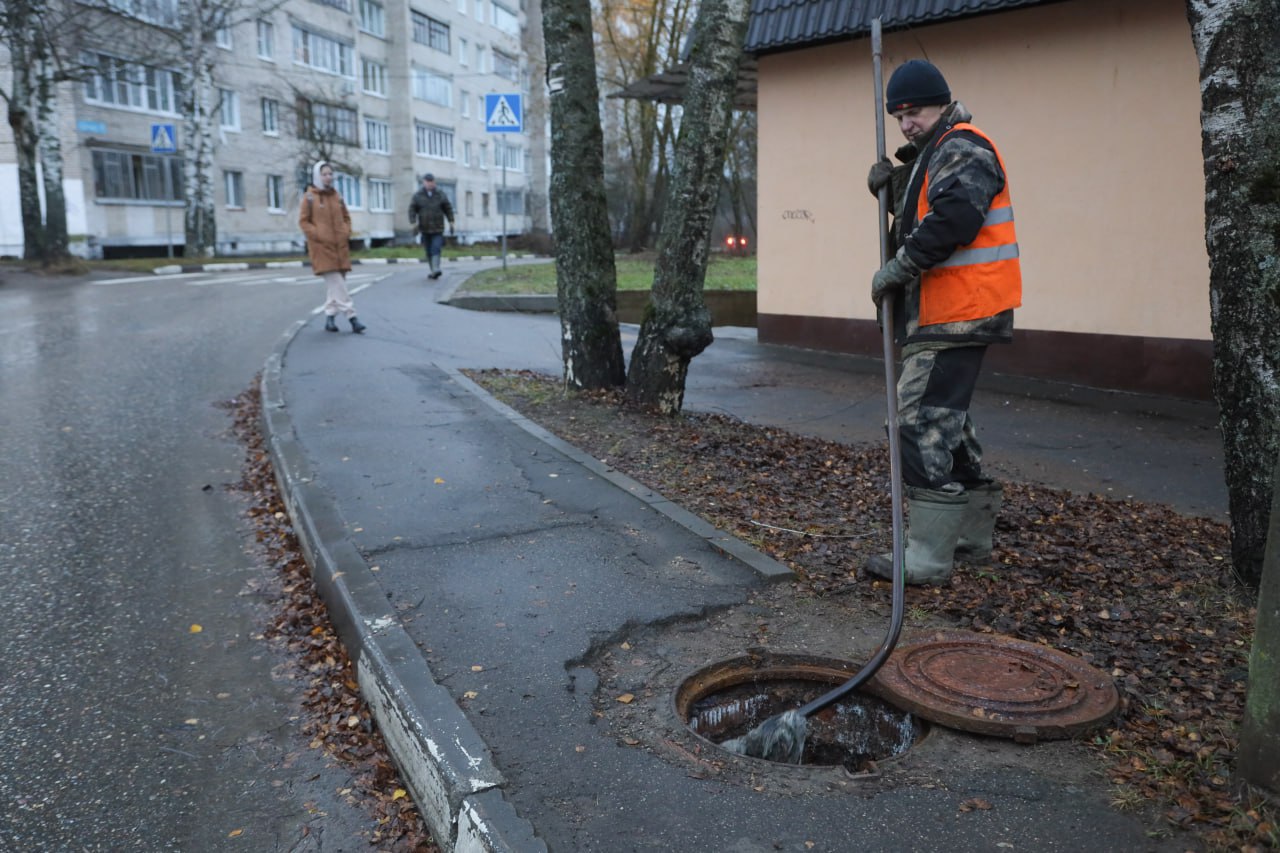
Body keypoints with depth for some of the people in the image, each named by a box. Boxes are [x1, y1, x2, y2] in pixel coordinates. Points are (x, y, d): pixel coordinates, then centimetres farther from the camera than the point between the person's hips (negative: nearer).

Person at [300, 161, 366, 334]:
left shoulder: (337, 196, 13)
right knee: (336, 284, -11)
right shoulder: (309, 197, -2)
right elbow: (303, 221, -2)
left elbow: (346, 218, 21)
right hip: (322, 247, -6)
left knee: (336, 283, 7)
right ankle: (352, 316, -15)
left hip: (340, 246, 6)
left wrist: (346, 232, 4)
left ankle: (330, 316, 18)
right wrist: (318, 235, -13)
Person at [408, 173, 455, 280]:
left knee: (436, 249, -16)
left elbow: (448, 208, 7)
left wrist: (451, 222, 2)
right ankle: (434, 271, 17)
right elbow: (412, 210, -2)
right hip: (424, 229, 1)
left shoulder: (440, 194, 2)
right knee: (429, 251, 6)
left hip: (438, 228, -1)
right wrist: (414, 223, -15)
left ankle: (435, 270, -27)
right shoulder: (417, 195, 1)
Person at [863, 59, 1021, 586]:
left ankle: (927, 559, -10)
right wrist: (894, 187, 5)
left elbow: (953, 218, -25)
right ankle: (972, 537, 30)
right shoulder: (935, 154, 23)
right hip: (952, 317, 11)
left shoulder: (962, 149, -10)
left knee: (924, 424, -14)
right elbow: (917, 218, 23)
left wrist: (899, 268, -19)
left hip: (955, 317, -11)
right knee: (946, 421, 18)